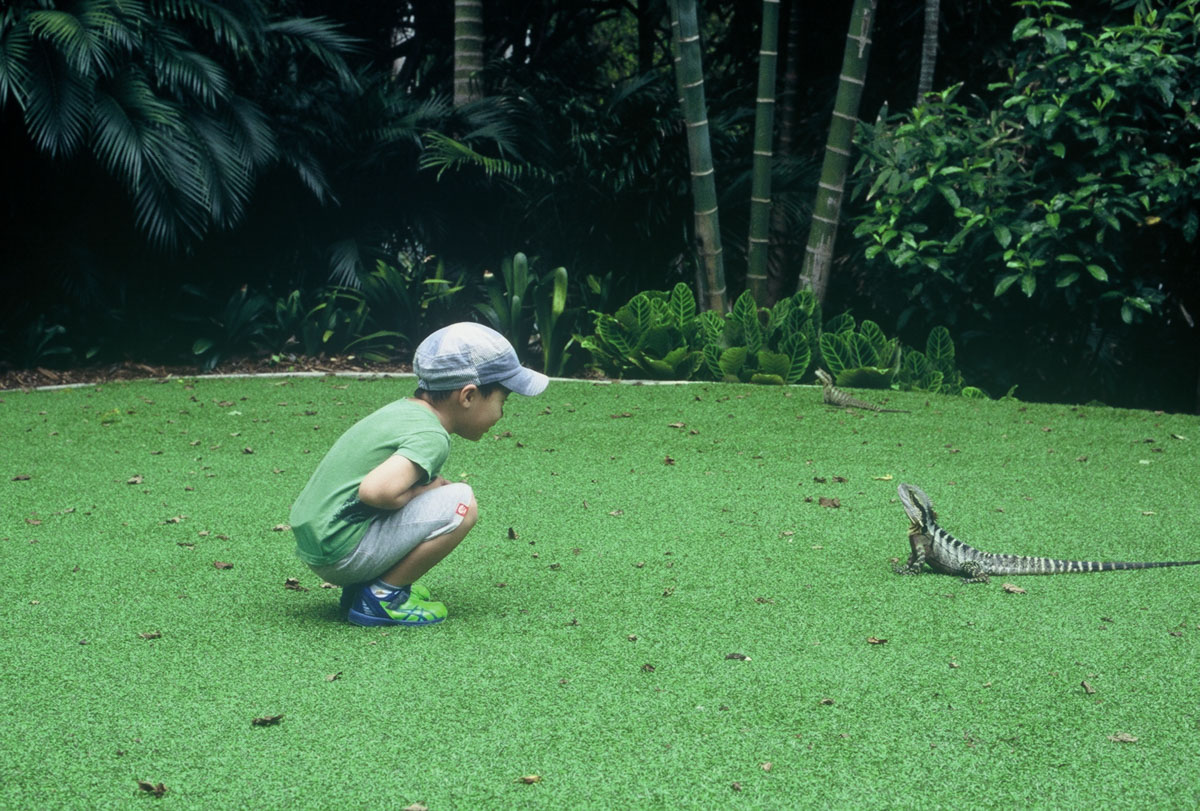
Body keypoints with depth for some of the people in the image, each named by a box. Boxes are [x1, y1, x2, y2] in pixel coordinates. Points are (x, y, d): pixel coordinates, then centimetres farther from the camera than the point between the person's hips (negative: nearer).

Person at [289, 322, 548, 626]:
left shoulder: (402, 409, 12)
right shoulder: (429, 436, -16)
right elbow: (375, 490, -31)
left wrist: (430, 487, 8)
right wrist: (424, 491, -11)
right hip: (340, 553, -10)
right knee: (461, 503, -15)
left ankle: (360, 587, 15)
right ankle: (382, 596, -6)